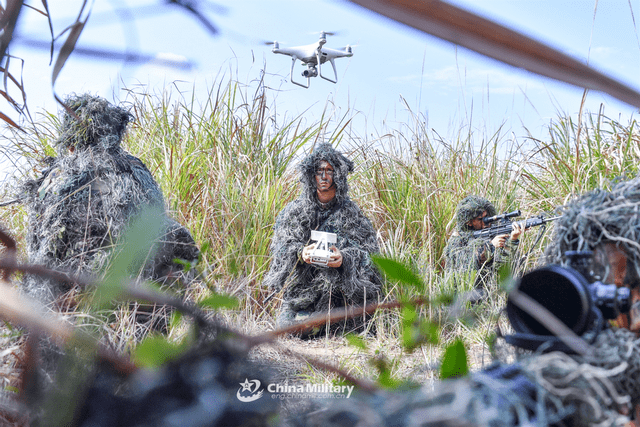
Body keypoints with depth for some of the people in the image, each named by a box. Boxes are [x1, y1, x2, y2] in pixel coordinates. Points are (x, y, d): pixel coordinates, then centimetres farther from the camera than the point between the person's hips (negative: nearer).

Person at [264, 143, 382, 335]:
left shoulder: (351, 212, 6)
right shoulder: (294, 210, 8)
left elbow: (367, 249, -1)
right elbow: (282, 246, 3)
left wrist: (344, 258, -21)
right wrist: (301, 252, -19)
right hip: (300, 281, 1)